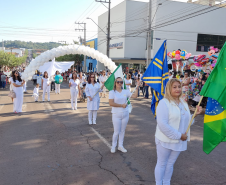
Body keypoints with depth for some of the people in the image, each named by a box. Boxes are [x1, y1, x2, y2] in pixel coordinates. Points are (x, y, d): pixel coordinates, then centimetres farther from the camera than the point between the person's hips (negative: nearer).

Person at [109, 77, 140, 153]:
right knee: (116, 132, 0)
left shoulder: (126, 91, 4)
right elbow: (111, 103, -16)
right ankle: (113, 146, 22)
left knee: (122, 131, 13)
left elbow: (135, 96, -1)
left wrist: (137, 87, -9)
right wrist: (121, 105, -15)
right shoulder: (112, 92, -7)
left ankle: (120, 146, 29)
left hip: (125, 114, 4)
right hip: (116, 115, -4)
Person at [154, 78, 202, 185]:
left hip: (179, 141, 6)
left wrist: (195, 114, 0)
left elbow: (186, 121, 15)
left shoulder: (184, 103, 8)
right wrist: (179, 135, -20)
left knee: (170, 164, 18)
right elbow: (162, 124, -22)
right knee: (162, 164, 9)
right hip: (165, 140, -6)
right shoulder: (164, 103, -14)